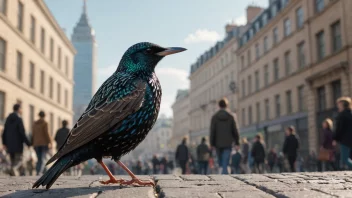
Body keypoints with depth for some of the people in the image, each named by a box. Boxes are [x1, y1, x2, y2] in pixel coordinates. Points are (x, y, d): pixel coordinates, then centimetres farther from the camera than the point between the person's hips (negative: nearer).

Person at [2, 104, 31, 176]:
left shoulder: (8, 119, 9)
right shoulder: (19, 119, -11)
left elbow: (4, 132, 11)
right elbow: (22, 133, -14)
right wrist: (28, 143, -9)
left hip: (10, 144, 6)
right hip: (17, 144, -6)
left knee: (13, 161, 12)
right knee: (19, 160, -2)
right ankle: (14, 169, -30)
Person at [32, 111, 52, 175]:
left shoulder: (35, 123, 10)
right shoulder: (45, 123, -5)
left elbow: (33, 134, 11)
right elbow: (47, 133, -11)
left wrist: (33, 143, 15)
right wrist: (49, 142, -8)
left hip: (36, 143, 5)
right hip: (44, 143, -5)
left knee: (39, 159, 13)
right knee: (42, 159, -7)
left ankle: (38, 172, 6)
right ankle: (39, 172, -23)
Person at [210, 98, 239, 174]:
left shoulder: (214, 117, -2)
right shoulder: (231, 116, -1)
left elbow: (212, 131, -3)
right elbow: (235, 130, 0)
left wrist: (212, 143, 2)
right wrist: (237, 142, 8)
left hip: (218, 143, 1)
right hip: (228, 143, -1)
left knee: (220, 162, 14)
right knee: (225, 163, -3)